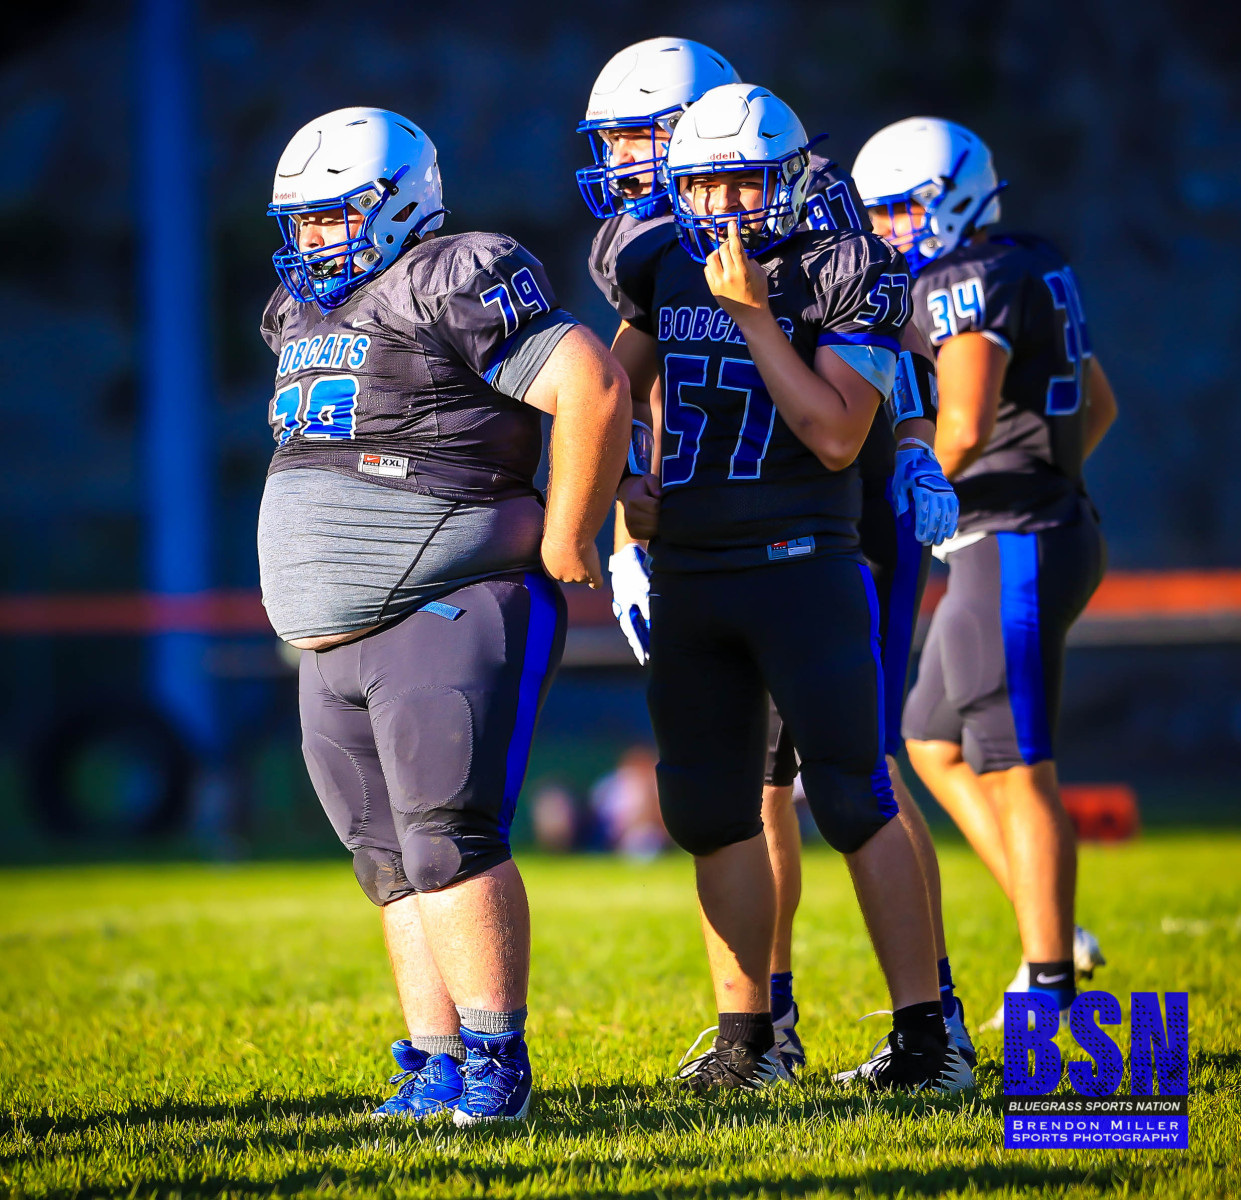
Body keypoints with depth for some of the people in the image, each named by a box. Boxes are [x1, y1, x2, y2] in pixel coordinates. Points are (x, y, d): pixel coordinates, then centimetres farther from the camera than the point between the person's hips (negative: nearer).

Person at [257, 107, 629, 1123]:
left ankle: (495, 1061, -9)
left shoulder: (452, 287, -13)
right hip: (335, 645, 9)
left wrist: (565, 544, -14)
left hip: (452, 619, -9)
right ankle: (435, 1065, 13)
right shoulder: (302, 316, 16)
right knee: (392, 863, 9)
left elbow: (595, 389, -20)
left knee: (449, 841, -14)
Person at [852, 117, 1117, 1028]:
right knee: (937, 746, 17)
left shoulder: (970, 281, -14)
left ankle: (1049, 991, -2)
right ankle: (1053, 933, 16)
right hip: (1030, 538, 10)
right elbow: (1099, 406, 27)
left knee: (1018, 772, -6)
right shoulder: (1035, 275, 17)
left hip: (1015, 545, -10)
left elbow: (964, 429, -24)